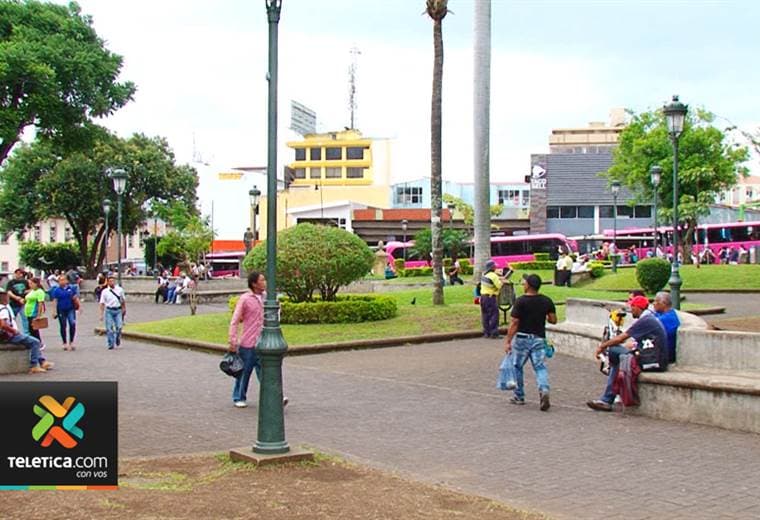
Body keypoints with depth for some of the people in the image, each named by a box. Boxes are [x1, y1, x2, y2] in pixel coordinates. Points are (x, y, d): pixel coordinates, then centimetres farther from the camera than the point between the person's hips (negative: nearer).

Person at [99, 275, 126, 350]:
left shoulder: (120, 290, 5)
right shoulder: (105, 291, 1)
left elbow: (123, 301, 16)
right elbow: (102, 303, 1)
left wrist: (124, 309, 19)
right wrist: (101, 314, -3)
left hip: (118, 310, 1)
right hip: (109, 311, -1)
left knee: (119, 327, -5)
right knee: (109, 328, -2)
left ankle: (117, 341, 22)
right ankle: (111, 344, 7)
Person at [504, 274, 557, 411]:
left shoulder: (521, 301, -12)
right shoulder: (547, 301, 0)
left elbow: (514, 323, -13)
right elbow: (553, 320, 3)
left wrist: (508, 341, -9)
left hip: (522, 338, -3)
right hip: (539, 339, 3)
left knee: (518, 367, 13)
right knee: (540, 367, 2)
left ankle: (519, 396, 21)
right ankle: (544, 390, -23)